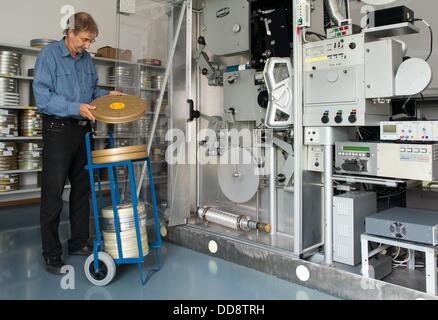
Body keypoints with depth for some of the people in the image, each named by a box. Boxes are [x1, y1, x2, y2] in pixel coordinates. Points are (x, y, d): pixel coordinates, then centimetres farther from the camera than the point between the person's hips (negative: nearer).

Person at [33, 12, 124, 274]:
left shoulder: (87, 59, 11)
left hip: (83, 129, 7)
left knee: (82, 188, 12)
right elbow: (43, 97, -15)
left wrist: (107, 94, 4)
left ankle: (79, 242, 25)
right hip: (59, 128, -6)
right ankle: (52, 254, 9)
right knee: (53, 193, -2)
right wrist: (76, 107, -23)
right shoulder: (49, 55, -7)